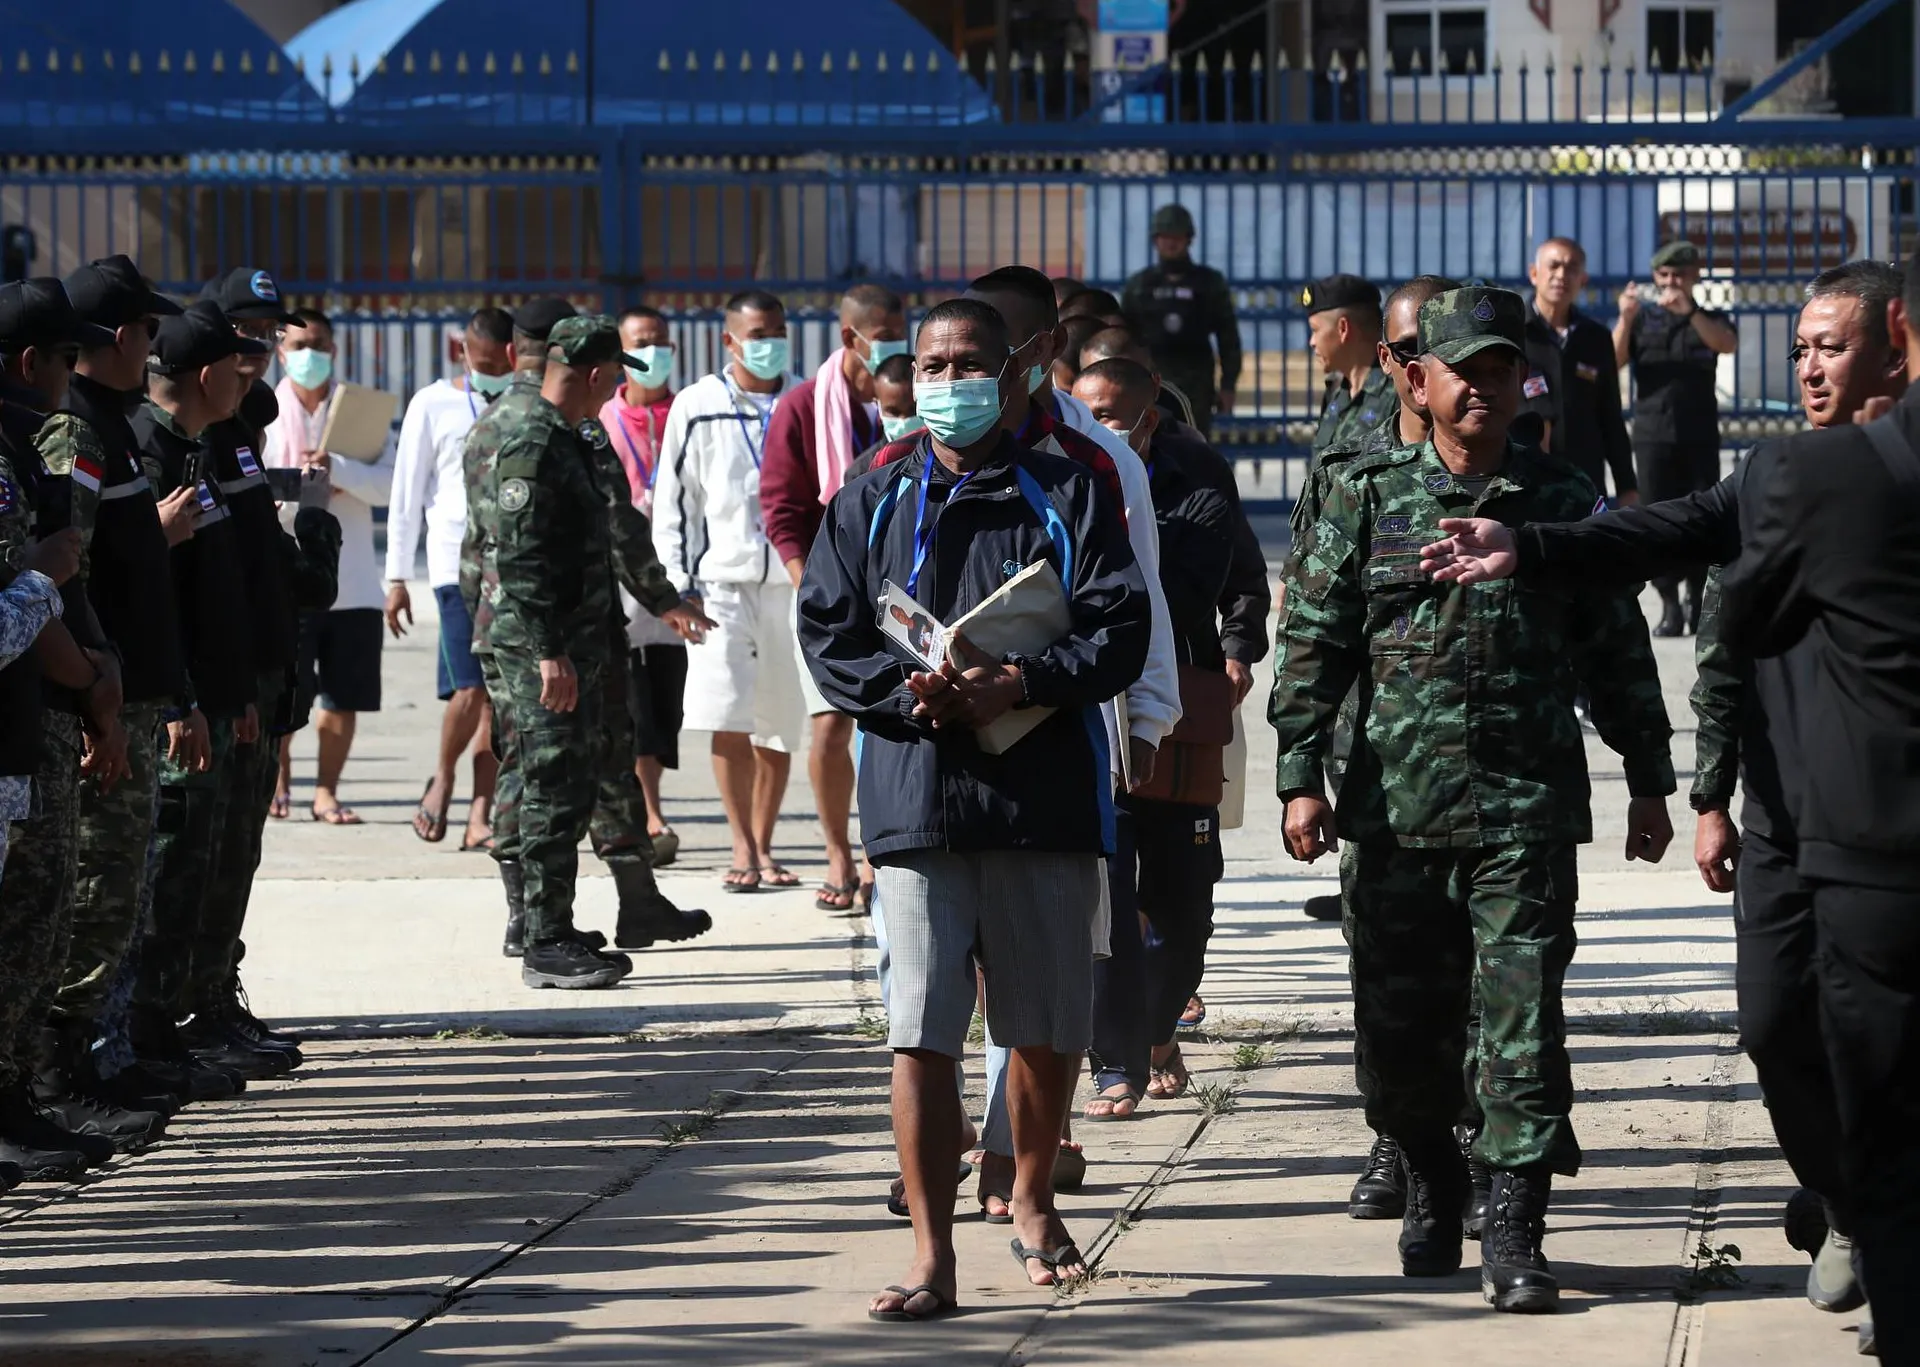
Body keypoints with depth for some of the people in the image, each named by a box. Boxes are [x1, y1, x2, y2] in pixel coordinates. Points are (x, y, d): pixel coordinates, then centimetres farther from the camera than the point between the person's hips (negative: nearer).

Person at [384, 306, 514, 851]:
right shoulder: (434, 406, 3)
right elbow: (407, 495, 4)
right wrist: (397, 576, 0)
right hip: (458, 562, -3)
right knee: (471, 689, -13)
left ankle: (480, 817, 2)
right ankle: (442, 779, 14)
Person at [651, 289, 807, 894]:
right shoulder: (697, 408, 2)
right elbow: (673, 503, 5)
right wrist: (680, 583, -2)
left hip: (792, 581, 2)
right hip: (722, 579, -2)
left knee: (779, 726, 6)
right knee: (727, 717, -10)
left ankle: (763, 847, 15)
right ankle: (743, 848, -2)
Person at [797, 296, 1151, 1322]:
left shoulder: (1067, 497, 6)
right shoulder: (872, 506, 9)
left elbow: (1119, 630, -2)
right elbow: (829, 638, 5)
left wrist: (1017, 685, -15)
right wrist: (912, 695, -13)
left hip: (1047, 801, 1)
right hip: (916, 801, -1)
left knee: (1048, 1028, 11)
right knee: (921, 1034, -7)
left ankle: (1031, 1201, 35)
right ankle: (933, 1260, -5)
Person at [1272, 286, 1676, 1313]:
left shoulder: (1563, 504, 8)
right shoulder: (1367, 500, 6)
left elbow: (1617, 650, 13)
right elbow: (1313, 643, 5)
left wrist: (1649, 780, 12)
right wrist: (1300, 777, -2)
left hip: (1528, 812, -1)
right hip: (1396, 806, 1)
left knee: (1524, 1020, -8)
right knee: (1399, 1024, 8)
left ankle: (1514, 1231, -5)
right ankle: (1430, 1189, 30)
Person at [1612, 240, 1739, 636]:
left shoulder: (1709, 321, 11)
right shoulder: (1641, 321, 13)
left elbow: (1728, 343, -11)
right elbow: (1612, 363, -1)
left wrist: (1689, 312, -26)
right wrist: (1625, 319, -17)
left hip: (1700, 437, 0)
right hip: (1653, 435, 0)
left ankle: (1699, 603, 5)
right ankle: (1669, 607, -3)